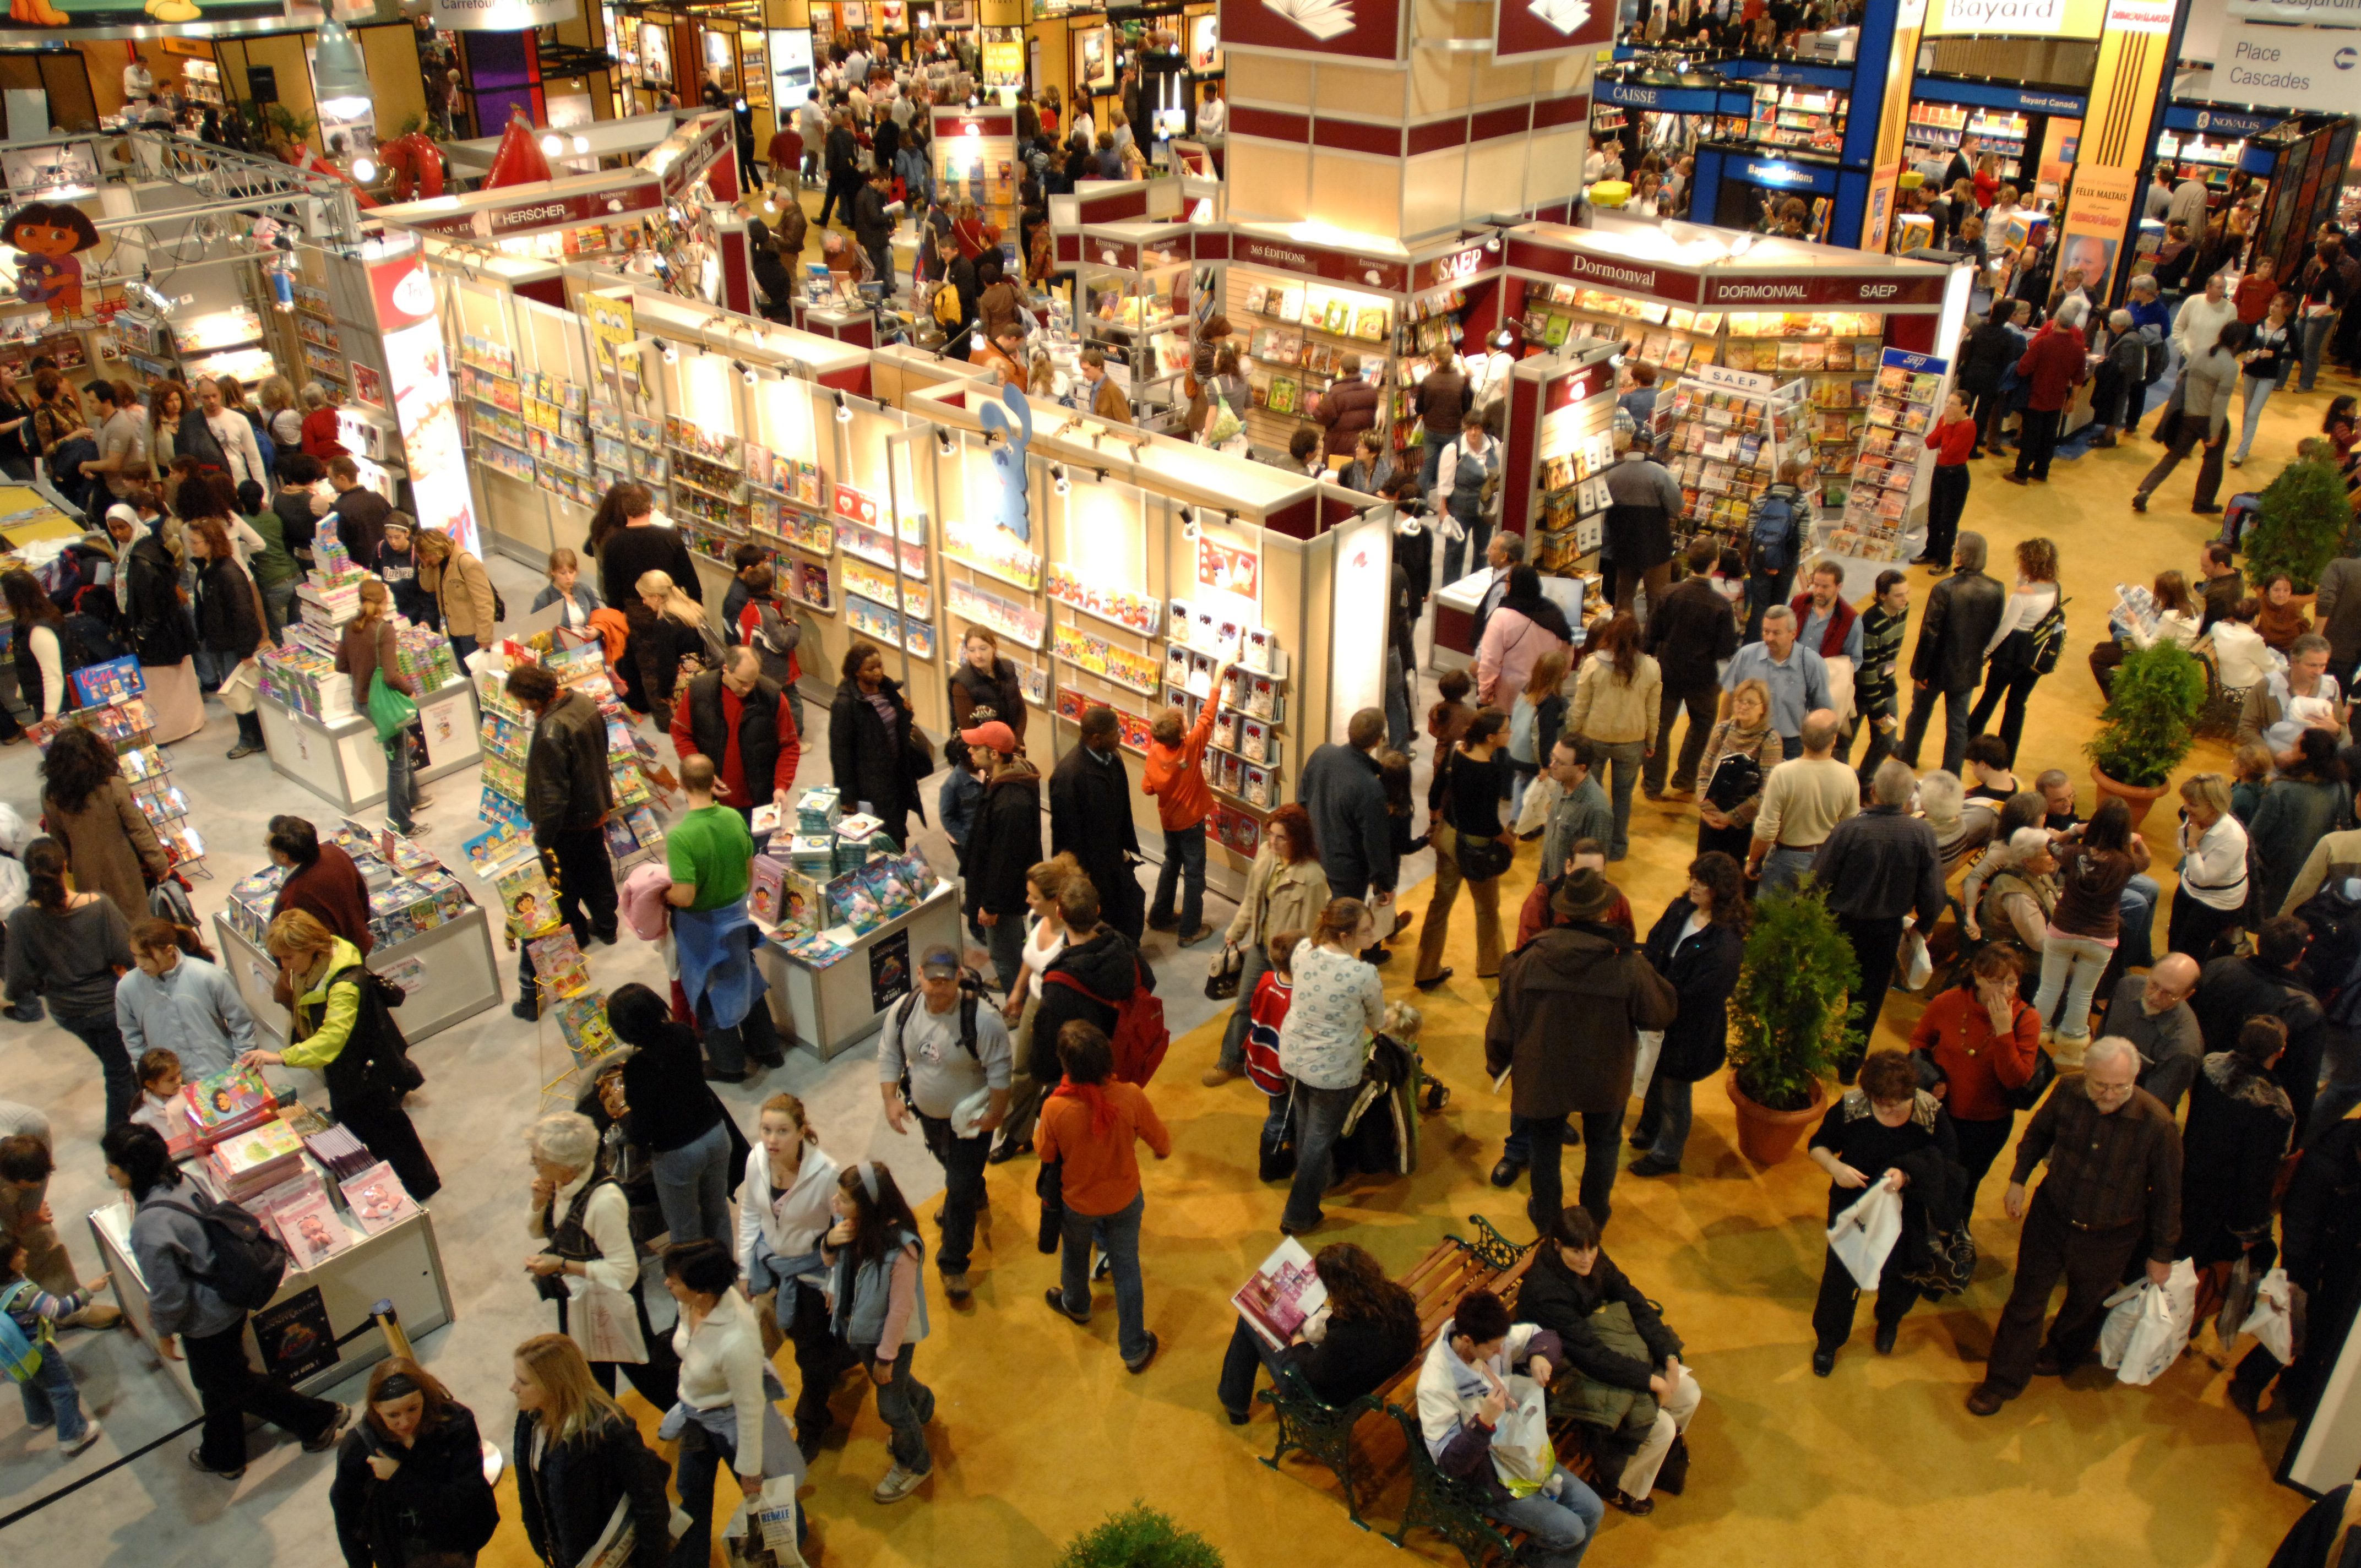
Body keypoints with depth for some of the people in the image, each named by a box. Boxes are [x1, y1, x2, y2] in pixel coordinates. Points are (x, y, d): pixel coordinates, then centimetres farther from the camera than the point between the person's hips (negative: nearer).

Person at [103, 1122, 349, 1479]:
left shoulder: (150, 1226, -34)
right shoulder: (183, 1183, -9)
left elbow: (169, 1294, -25)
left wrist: (163, 1332, -4)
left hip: (206, 1321, -8)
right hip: (228, 1299, 8)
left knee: (231, 1384, 17)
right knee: (215, 1382, 28)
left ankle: (319, 1418, 30)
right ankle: (222, 1456, 49)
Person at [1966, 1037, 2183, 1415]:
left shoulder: (2157, 1124, -28)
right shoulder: (2068, 1093, -19)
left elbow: (2167, 1193, -13)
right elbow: (2037, 1133, 5)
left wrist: (2162, 1254, -4)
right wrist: (2018, 1180, 4)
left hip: (2108, 1238, -1)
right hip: (2051, 1217, 1)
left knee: (2087, 1303, 25)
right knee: (2026, 1300, 12)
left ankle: (2062, 1356, 55)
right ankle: (2003, 1381, 30)